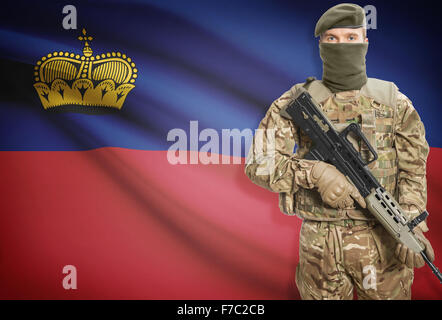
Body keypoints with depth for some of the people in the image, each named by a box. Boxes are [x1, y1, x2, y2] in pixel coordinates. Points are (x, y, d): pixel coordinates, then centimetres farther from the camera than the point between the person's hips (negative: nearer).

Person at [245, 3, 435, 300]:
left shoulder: (394, 103, 2)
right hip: (319, 244, 0)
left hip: (382, 241, 1)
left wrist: (412, 226, -14)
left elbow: (413, 171, 1)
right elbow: (259, 163, -7)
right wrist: (315, 172, -22)